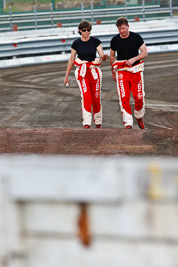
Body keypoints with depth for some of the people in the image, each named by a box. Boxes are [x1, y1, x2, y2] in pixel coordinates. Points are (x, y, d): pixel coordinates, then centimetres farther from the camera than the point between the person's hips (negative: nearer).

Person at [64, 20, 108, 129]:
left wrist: (104, 57, -34)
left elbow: (102, 55, -9)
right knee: (85, 96, -15)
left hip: (94, 71, 0)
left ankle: (98, 121, 22)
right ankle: (86, 123, -17)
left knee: (96, 98, 3)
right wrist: (67, 76, 11)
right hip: (81, 71, 0)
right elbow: (71, 61, 8)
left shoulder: (95, 41, -2)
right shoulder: (76, 43, 1)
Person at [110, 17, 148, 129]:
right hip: (121, 71, 1)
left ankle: (139, 117, 25)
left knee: (139, 97, -2)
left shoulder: (136, 37, -2)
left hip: (136, 70, 0)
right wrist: (113, 72, 18)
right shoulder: (115, 40, 2)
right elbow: (112, 56, 15)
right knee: (124, 98, -11)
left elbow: (145, 53, 1)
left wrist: (133, 59, -16)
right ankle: (128, 123, -8)